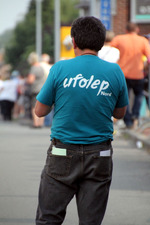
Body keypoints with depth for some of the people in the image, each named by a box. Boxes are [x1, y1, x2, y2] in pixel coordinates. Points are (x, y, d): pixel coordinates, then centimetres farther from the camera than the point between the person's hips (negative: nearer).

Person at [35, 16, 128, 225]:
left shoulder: (60, 69, -7)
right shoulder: (115, 72, -1)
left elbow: (40, 111, 1)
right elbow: (120, 113, 12)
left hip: (63, 154, -2)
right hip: (99, 157, 2)